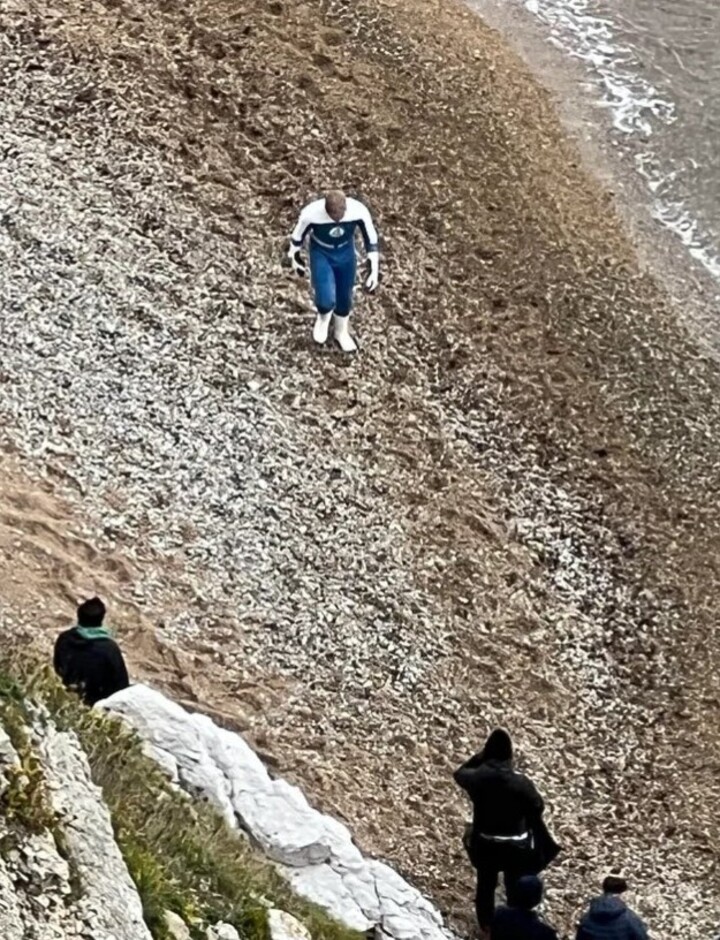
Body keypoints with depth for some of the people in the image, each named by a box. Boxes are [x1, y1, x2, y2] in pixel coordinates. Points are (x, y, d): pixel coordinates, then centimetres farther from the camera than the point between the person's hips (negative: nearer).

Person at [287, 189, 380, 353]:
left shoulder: (359, 211, -31)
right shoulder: (311, 214, -34)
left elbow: (371, 239, -13)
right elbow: (297, 236, -12)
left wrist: (373, 270, -8)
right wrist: (296, 259, 3)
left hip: (346, 253, 2)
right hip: (321, 254, -2)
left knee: (345, 297, 16)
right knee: (326, 300, -15)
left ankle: (341, 331, 46)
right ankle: (323, 318, 24)